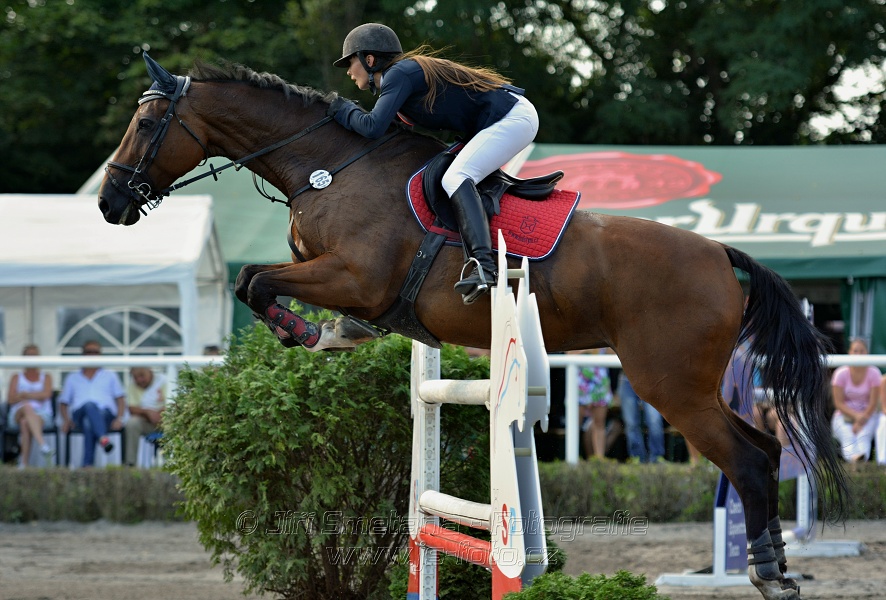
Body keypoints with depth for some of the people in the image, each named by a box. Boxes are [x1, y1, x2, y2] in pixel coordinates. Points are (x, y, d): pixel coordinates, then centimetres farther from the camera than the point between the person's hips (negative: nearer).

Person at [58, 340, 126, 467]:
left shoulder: (110, 376, 31)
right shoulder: (73, 378, 32)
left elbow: (120, 399, 20)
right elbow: (64, 402, 26)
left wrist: (119, 418, -1)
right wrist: (66, 420, 4)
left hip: (106, 414, 0)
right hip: (79, 413, 0)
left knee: (89, 422, -40)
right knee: (90, 405, -40)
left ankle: (88, 464, -55)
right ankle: (103, 438, -66)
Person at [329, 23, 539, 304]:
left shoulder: (399, 74, -12)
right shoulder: (408, 72, 18)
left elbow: (373, 127, -23)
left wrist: (343, 110, -4)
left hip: (514, 117, -11)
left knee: (455, 178, -25)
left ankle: (484, 264, -42)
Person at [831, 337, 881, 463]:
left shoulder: (874, 373, -2)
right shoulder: (841, 373, -2)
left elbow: (873, 403, -5)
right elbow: (839, 403, -5)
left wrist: (860, 422, -16)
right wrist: (855, 415, -19)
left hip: (867, 414, 0)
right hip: (844, 416, 0)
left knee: (864, 435, -33)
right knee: (848, 437, -32)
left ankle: (862, 455, -63)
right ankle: (852, 456, -63)